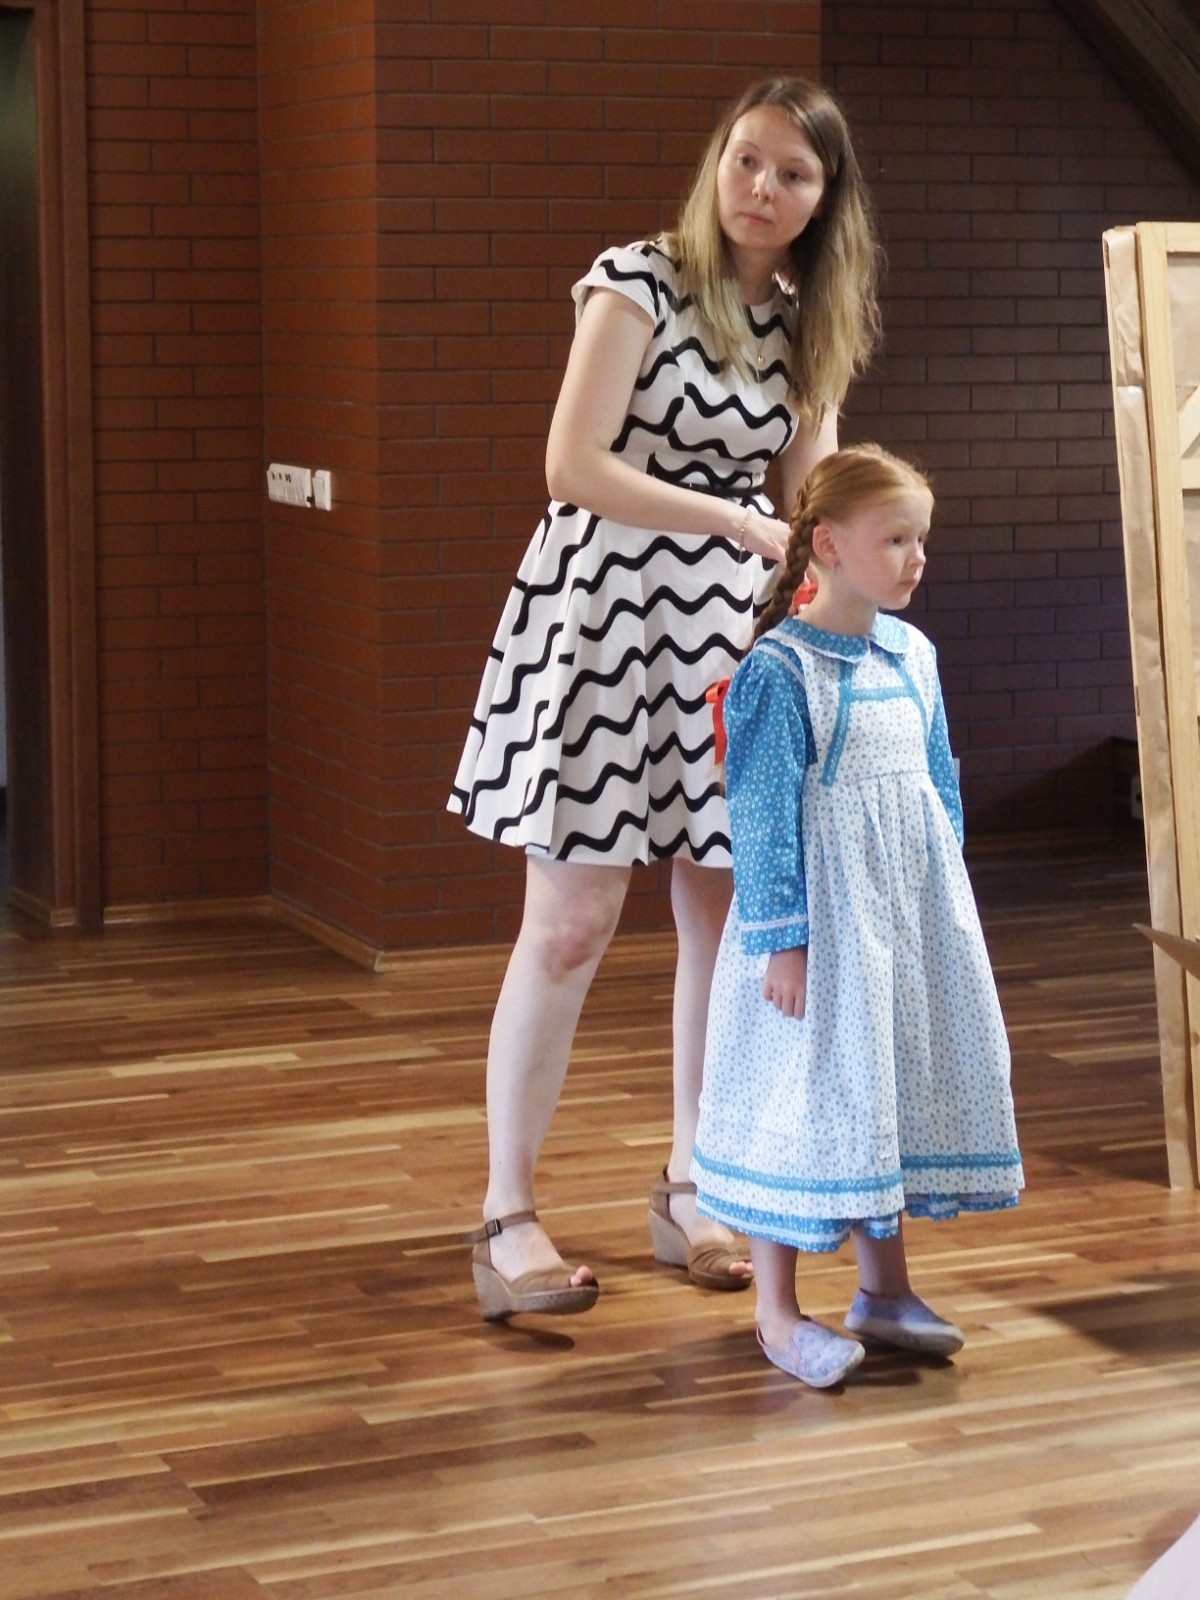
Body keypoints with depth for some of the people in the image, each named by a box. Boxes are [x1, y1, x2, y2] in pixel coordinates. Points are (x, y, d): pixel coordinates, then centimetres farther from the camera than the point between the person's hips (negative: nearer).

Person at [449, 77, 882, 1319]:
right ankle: (506, 1217, 4)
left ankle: (688, 1187, 23)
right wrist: (738, 521, -18)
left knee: (726, 915, 7)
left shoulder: (809, 326, 9)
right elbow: (574, 468, -16)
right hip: (603, 608, -6)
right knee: (572, 920, -6)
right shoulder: (637, 281, -8)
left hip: (731, 627, 6)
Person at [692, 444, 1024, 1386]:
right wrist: (781, 938, -17)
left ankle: (884, 1289, 29)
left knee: (897, 1087, 14)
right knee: (803, 1095, -1)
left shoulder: (914, 655, 6)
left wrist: (950, 906, 15)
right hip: (819, 919, -7)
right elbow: (763, 813, -16)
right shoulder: (780, 670, -15)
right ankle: (778, 1313, 13)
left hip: (908, 918, 7)